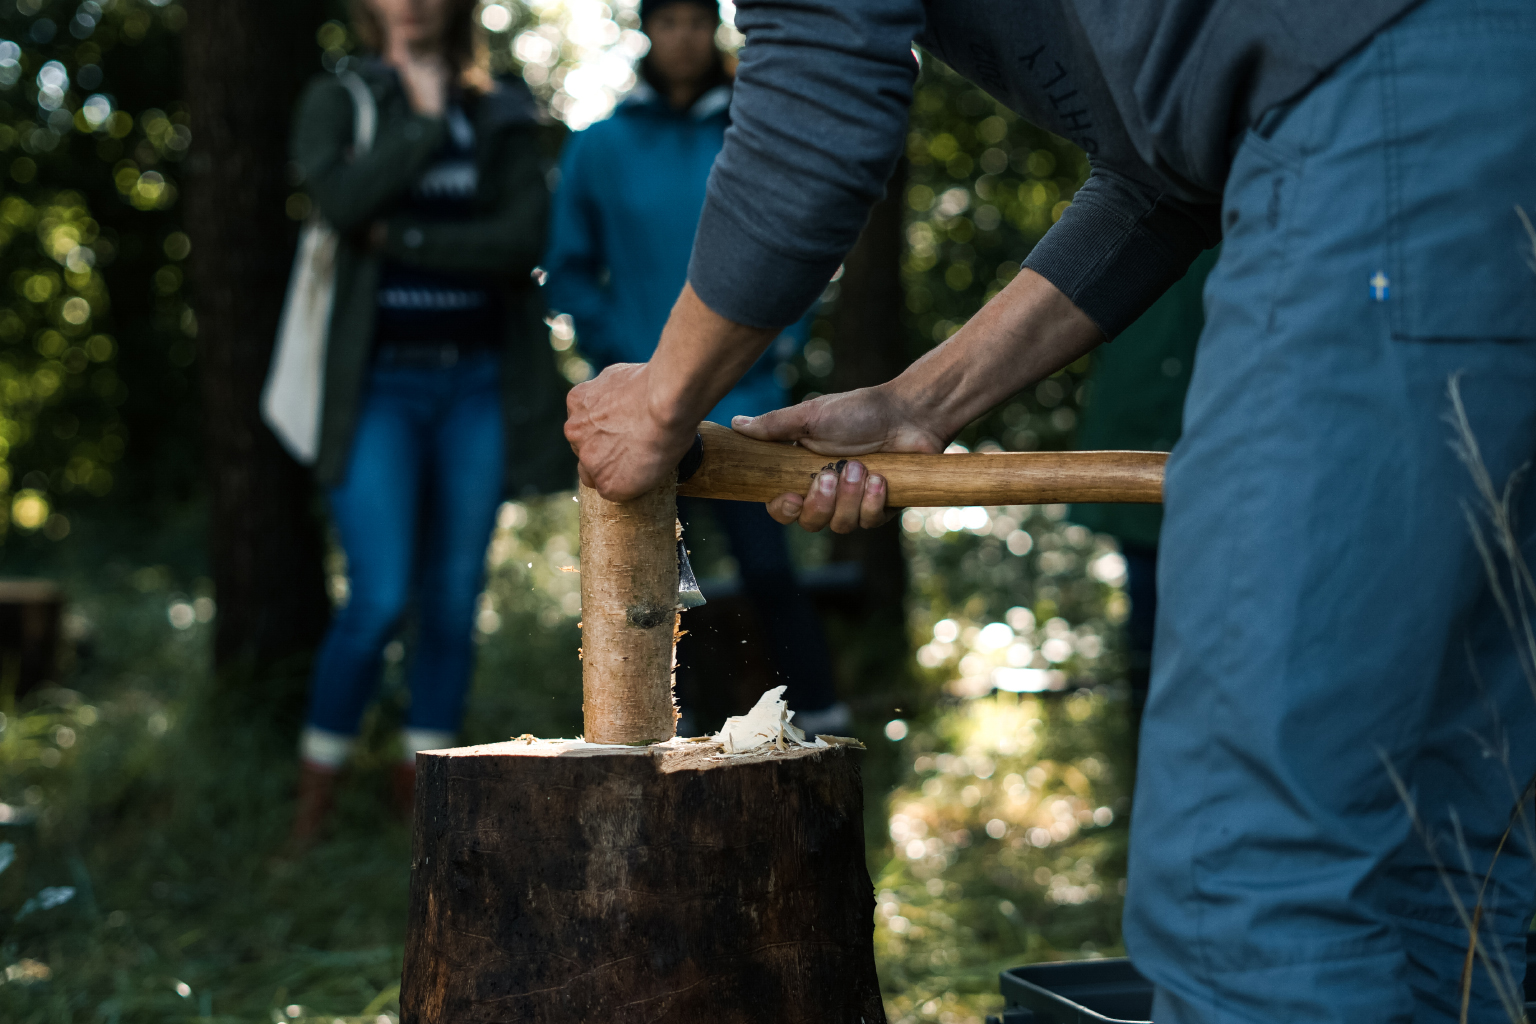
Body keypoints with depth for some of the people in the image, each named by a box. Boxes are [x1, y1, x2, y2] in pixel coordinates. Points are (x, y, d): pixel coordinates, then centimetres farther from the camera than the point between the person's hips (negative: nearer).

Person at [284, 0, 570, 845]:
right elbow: (342, 199, -15)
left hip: (478, 383, 2)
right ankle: (315, 792, 8)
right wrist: (424, 121, -7)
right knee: (379, 600, -11)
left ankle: (421, 789, 18)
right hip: (379, 385, -2)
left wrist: (402, 239, -11)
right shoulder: (337, 101, 6)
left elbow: (524, 236, -7)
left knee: (454, 601, 4)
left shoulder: (501, 114, 9)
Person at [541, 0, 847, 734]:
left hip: (739, 403, -1)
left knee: (767, 568, -6)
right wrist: (622, 350, -4)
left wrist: (777, 337, -1)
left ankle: (821, 722, 5)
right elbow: (569, 271, 7)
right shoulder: (600, 149, 5)